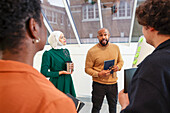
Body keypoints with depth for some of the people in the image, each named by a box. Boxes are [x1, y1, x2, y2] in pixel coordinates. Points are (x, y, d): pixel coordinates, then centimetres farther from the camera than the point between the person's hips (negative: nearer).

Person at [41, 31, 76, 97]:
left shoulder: (66, 51, 10)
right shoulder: (48, 54, -9)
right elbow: (44, 72, -12)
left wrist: (71, 68, -3)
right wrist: (60, 72, -14)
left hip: (68, 83, 6)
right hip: (57, 84, -5)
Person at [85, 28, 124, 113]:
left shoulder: (115, 47, 3)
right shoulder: (92, 51, -10)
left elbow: (121, 61, 15)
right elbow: (87, 69, -7)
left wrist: (118, 66, -7)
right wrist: (98, 74, -23)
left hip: (113, 84, 4)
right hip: (98, 84, -3)